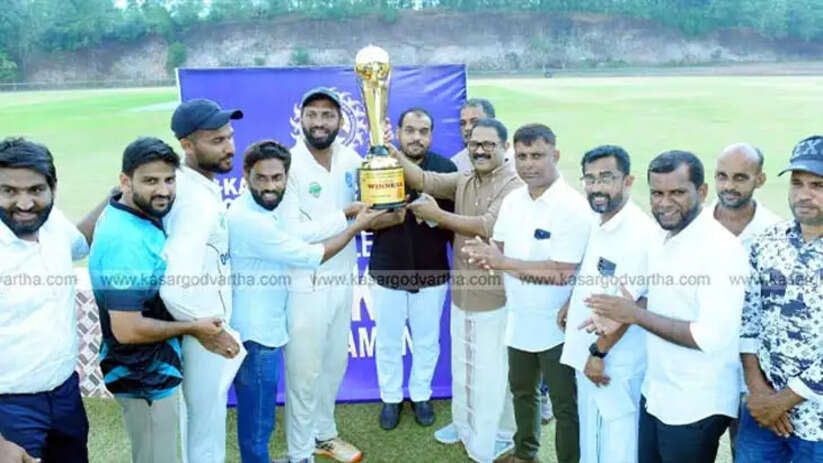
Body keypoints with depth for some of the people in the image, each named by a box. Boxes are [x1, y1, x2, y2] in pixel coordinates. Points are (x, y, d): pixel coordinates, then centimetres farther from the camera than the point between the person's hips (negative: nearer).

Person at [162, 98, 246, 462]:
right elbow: (176, 286, -37)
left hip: (201, 324, 9)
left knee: (196, 416, 29)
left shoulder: (184, 183, 0)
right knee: (207, 429, 10)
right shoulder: (199, 201, -29)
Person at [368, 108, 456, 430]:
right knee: (388, 342, 13)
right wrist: (389, 218, -24)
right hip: (387, 271, 0)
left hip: (432, 272, 1)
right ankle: (390, 398, 33)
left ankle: (421, 395, 36)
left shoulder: (447, 168, -2)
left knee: (427, 341, 15)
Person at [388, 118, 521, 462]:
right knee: (462, 363, 21)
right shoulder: (463, 181, 8)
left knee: (492, 368, 6)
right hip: (463, 290, 7)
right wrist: (392, 152, -18)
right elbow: (423, 180, -4)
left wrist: (437, 216, -19)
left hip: (494, 294, -7)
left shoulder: (514, 185, -15)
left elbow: (488, 227, -24)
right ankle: (465, 424, 40)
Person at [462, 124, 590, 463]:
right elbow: (499, 250, 9)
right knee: (522, 391, 26)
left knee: (565, 405, 8)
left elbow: (562, 273, -27)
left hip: (557, 326, -7)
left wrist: (504, 262, -23)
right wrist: (489, 257, -16)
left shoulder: (573, 206, -21)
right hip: (519, 320, 8)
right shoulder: (512, 200, 2)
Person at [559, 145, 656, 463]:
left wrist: (598, 352, -16)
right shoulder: (597, 226, 5)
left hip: (617, 364, -8)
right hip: (586, 355, 8)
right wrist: (571, 306, 10)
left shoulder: (640, 232, -22)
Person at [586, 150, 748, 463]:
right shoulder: (660, 239, 5)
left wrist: (637, 315, -23)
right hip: (655, 394, 8)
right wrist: (619, 317, 2)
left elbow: (713, 337, -29)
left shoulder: (721, 248, -21)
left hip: (695, 407, -8)